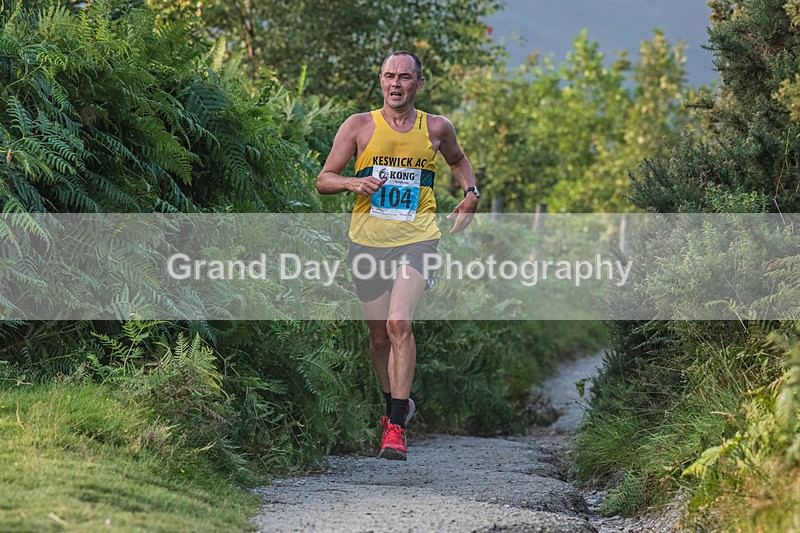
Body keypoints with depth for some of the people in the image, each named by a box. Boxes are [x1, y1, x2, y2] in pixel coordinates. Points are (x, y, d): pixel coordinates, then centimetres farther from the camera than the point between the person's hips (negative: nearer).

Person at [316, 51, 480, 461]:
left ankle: (396, 427, -20)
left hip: (416, 239, -2)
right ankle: (396, 404, 37)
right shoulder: (359, 126, 1)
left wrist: (471, 192, 10)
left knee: (399, 323, -21)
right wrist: (352, 183, -18)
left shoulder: (437, 128, 5)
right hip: (367, 241, 2)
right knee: (379, 334, 10)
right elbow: (323, 180, 2)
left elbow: (457, 159, 28)